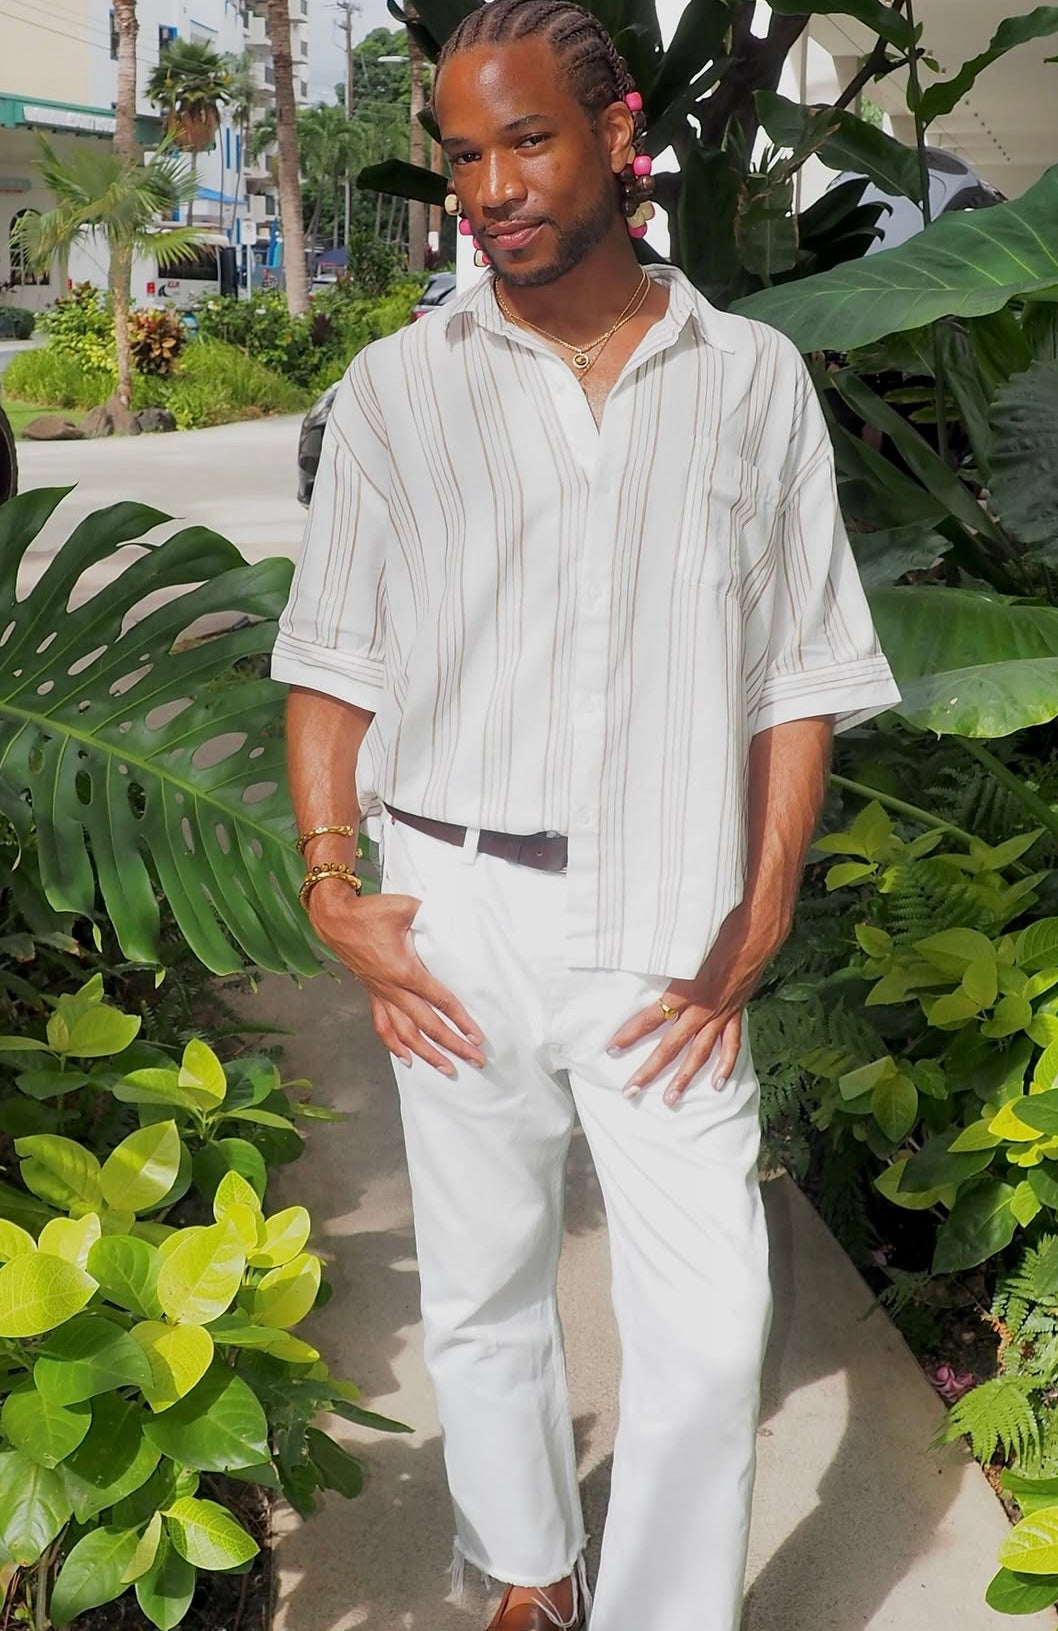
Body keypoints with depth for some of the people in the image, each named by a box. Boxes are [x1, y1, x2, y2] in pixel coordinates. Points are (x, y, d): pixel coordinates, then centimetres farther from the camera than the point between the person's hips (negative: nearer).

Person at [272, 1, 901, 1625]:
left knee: (709, 1323, 0)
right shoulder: (397, 389, 3)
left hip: (666, 928, 0)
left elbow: (798, 680, 4)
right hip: (454, 917, 1)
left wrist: (754, 927, -4)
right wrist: (331, 888, -5)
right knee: (485, 1286, 13)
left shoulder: (755, 380, 3)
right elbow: (336, 663, 6)